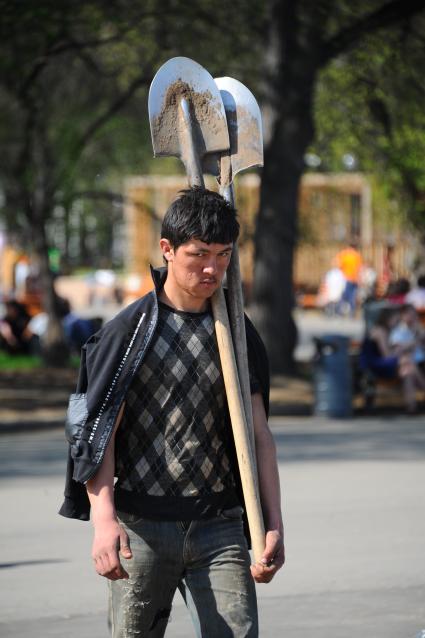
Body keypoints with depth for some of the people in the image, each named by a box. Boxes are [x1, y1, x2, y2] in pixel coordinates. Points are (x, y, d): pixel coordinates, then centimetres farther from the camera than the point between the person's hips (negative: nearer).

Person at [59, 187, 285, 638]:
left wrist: (273, 525, 3)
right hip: (142, 526, -2)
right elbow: (99, 431, -5)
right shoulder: (130, 330, -1)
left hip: (219, 524, 2)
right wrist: (103, 518, -18)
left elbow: (258, 433, 11)